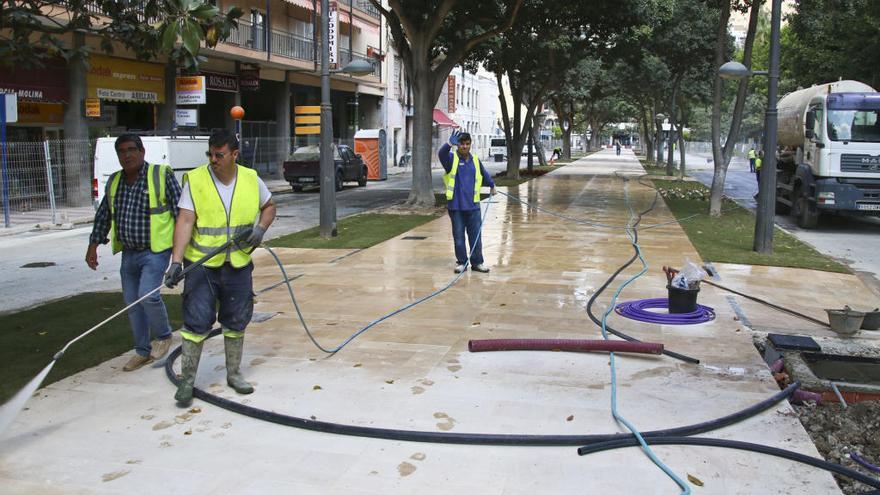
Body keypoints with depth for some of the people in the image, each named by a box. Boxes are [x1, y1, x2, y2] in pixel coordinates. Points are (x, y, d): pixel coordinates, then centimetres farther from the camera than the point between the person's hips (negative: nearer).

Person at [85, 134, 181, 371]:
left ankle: (164, 336, 6)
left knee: (147, 295, -21)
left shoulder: (161, 175, -8)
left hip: (155, 251, -6)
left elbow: (180, 211, -8)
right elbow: (103, 215, 19)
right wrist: (93, 245, 14)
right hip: (128, 253, 6)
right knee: (132, 303, 10)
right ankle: (143, 351, 25)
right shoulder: (114, 182, 10)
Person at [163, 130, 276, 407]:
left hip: (238, 264, 3)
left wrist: (261, 228, -4)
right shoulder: (195, 180, -9)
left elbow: (269, 206, 16)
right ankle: (187, 379, 11)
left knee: (236, 321, 13)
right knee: (196, 321, -2)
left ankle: (234, 373, 29)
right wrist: (176, 261, -23)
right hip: (201, 264, -3)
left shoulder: (251, 179, 0)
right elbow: (185, 221, -14)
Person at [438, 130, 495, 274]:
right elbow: (441, 154, -26)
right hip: (456, 206, -3)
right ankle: (461, 262, 16)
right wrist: (449, 144, -46)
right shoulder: (451, 158, -3)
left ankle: (477, 262, 15)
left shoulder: (475, 160, 9)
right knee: (458, 236, 5)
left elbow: (484, 174, 28)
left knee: (475, 235, 5)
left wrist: (492, 185, 42)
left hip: (473, 205, 3)